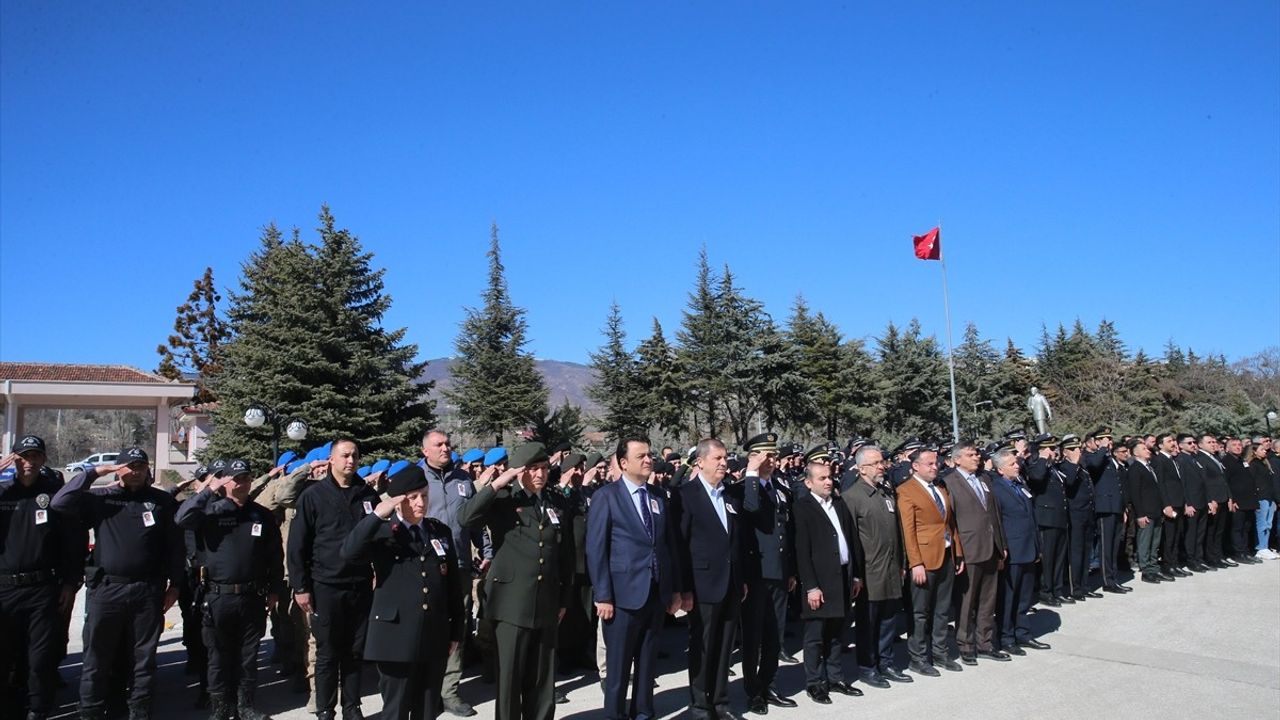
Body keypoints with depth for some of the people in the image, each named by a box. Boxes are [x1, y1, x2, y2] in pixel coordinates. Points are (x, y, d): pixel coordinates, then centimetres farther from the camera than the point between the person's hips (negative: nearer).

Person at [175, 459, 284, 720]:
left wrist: (274, 590, 7)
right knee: (219, 658, 9)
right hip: (218, 598, -1)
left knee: (248, 657, 11)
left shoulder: (262, 515, 5)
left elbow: (275, 556, 9)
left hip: (252, 598, 1)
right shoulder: (211, 510, 1)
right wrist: (208, 491, -21)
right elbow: (181, 519, -19)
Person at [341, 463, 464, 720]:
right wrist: (377, 515, -25)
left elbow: (453, 583, 12)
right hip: (396, 638, -3)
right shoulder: (382, 533, -2)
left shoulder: (441, 531, 9)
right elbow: (349, 552, -22)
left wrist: (456, 630, 11)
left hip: (435, 639, 4)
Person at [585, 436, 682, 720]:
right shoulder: (606, 496, -6)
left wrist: (675, 588, 9)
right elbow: (596, 549, -10)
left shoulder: (658, 498, 10)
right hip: (624, 593, -5)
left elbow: (669, 545, 13)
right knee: (619, 664, 6)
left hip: (656, 593, 5)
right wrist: (603, 596, -14)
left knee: (648, 661, 14)